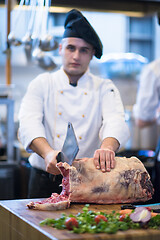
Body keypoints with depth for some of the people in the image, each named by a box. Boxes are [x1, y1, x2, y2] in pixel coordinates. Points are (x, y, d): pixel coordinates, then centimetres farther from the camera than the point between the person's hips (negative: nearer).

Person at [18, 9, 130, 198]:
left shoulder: (105, 88, 8)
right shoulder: (42, 84, 7)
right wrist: (48, 153, -29)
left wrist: (107, 147, -33)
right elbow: (29, 124, -9)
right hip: (45, 181, 0)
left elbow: (115, 122, -9)